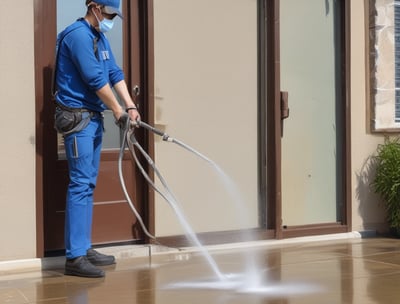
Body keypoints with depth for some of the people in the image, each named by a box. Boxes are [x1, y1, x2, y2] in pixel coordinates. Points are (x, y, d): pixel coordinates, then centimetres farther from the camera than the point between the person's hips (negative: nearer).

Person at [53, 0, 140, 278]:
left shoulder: (100, 38, 15)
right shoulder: (78, 35, -14)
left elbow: (115, 74, 11)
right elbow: (96, 80, -17)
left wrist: (130, 106, 0)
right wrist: (117, 110, -8)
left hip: (94, 117, 10)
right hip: (77, 117, -10)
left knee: (88, 185, 11)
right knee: (80, 184, -11)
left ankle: (85, 249, 17)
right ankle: (75, 257, -10)